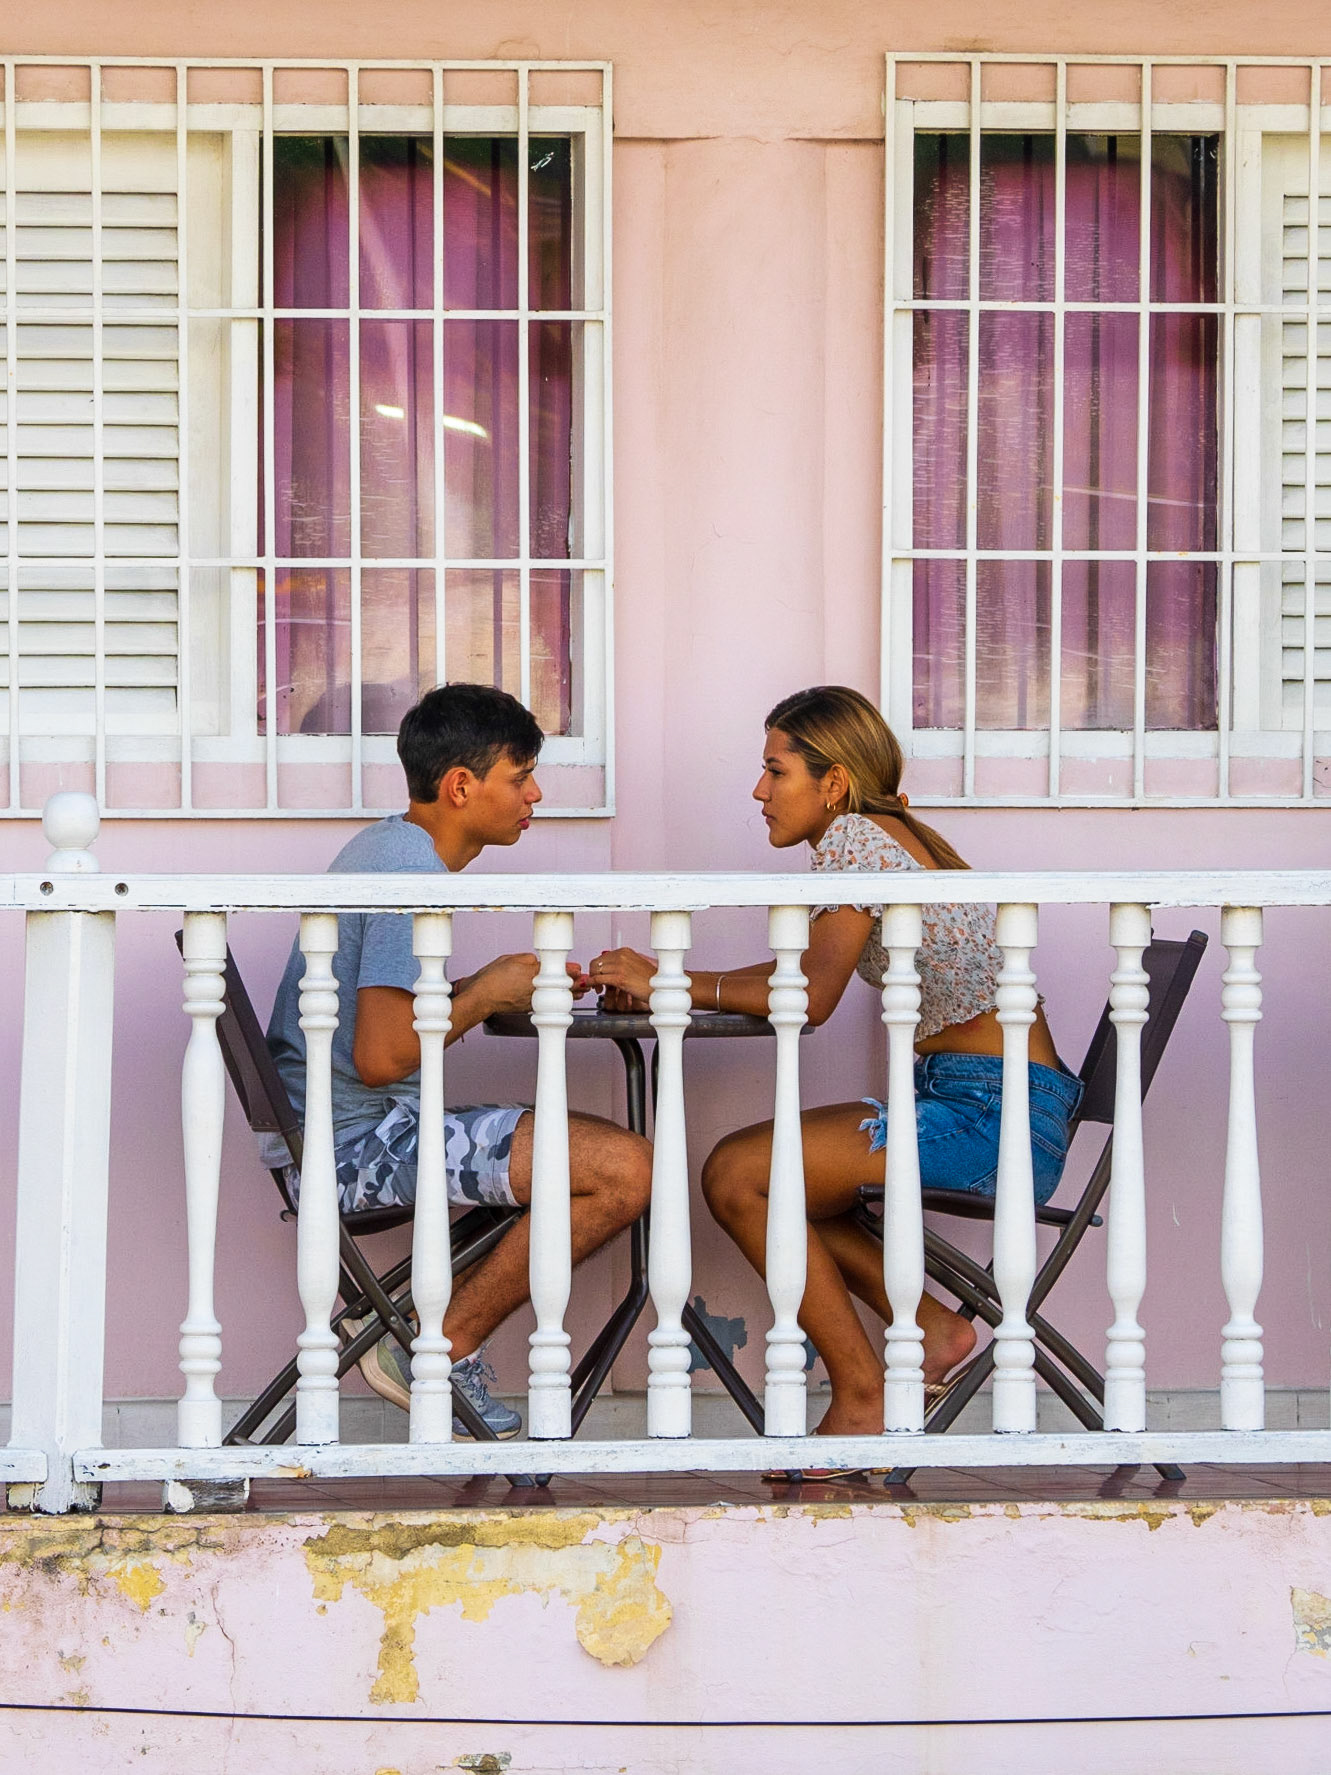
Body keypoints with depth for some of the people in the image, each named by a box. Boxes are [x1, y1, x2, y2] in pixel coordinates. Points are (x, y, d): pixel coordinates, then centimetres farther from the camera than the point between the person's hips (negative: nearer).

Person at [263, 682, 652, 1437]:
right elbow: (380, 1056, -26)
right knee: (628, 1169, -19)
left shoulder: (389, 847, 15)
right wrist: (488, 993, -10)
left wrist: (504, 985, 12)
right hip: (359, 1143, -11)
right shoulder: (411, 875, -18)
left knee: (603, 1158, 23)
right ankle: (443, 1348, -5)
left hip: (330, 1139, 11)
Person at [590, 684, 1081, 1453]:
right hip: (995, 1107, 10)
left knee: (737, 1175, -13)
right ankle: (931, 1327, 8)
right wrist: (668, 983, 9)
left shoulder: (854, 836, -11)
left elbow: (813, 997, -22)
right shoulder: (895, 834, 17)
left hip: (996, 1120, -10)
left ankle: (862, 1398, -8)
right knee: (768, 1178, 16)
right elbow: (803, 968, 21)